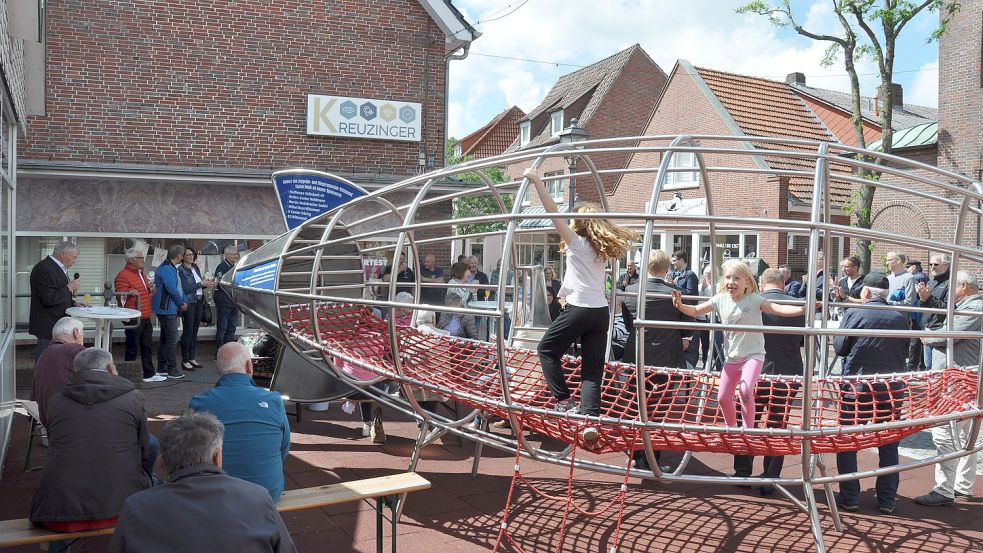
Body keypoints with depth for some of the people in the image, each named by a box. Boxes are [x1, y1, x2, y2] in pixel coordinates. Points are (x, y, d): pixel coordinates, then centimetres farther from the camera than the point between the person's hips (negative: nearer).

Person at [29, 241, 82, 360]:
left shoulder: (58, 268, 16)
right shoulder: (44, 269, -17)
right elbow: (48, 299, -24)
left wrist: (74, 303, 11)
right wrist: (69, 288, -15)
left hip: (58, 323, 10)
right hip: (47, 327, -10)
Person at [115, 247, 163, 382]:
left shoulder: (142, 273, 17)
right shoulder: (123, 276, -13)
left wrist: (151, 289, 8)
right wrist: (130, 294, -33)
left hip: (146, 317, 9)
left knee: (147, 346, 13)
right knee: (132, 348, -2)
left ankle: (149, 373, 21)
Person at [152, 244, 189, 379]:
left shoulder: (172, 268, 16)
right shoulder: (166, 268, -18)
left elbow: (179, 287, 18)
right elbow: (172, 289, -22)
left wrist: (184, 301, 5)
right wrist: (181, 304, -9)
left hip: (169, 309, 11)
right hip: (167, 309, -11)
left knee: (165, 338, 16)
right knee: (172, 339, -9)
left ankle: (162, 367, 24)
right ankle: (172, 369, -6)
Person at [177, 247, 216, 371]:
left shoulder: (196, 267, 13)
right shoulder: (180, 270, -10)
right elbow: (185, 289, -18)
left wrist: (208, 283, 0)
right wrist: (201, 284, -16)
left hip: (199, 302, 7)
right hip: (188, 303, -7)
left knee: (195, 331, 11)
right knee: (188, 331, -4)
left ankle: (192, 358, 18)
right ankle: (185, 361, 2)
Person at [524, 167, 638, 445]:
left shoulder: (577, 243, -2)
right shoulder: (602, 248, 15)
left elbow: (553, 213, -9)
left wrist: (536, 181, -11)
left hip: (579, 309, -6)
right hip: (600, 311, 6)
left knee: (547, 350, 14)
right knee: (592, 370, 2)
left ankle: (564, 400, 6)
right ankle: (590, 420, -12)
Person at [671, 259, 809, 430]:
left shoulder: (754, 300, -14)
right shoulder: (720, 299, -2)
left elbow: (779, 310, -22)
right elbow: (695, 311, 3)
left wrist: (803, 309, -36)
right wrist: (680, 305, -16)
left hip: (753, 355, -5)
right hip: (731, 357, 5)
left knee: (745, 390, -27)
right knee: (723, 398, 10)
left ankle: (748, 428, -9)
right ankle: (731, 428, 36)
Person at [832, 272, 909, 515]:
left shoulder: (853, 314, -10)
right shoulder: (900, 317, -1)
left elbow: (840, 347, -4)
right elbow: (905, 351, 8)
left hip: (857, 386, -3)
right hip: (892, 387, 3)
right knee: (889, 445, 13)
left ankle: (849, 497, 10)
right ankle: (887, 500, 18)